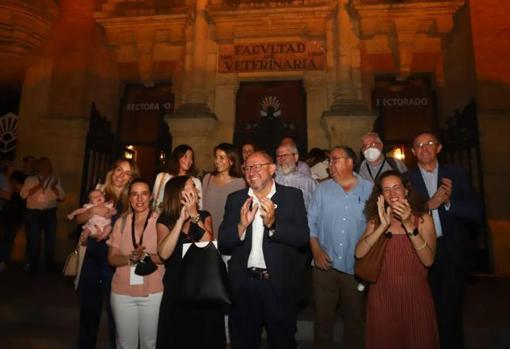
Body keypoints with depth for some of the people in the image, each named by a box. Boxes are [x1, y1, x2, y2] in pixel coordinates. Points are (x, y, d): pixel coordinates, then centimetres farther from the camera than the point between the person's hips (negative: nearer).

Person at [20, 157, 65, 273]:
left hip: (50, 213, 1)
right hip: (33, 213, -1)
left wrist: (54, 188, -14)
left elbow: (62, 196, 3)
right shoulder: (30, 179, 6)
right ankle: (32, 265, 16)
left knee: (51, 239, 5)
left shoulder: (55, 179, 9)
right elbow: (23, 194, -7)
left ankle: (50, 264, 16)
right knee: (33, 239, 2)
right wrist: (38, 186, -14)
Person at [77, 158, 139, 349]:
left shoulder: (131, 201, -7)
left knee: (113, 306, 7)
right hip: (92, 255, 4)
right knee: (88, 304, 18)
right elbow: (79, 219, 5)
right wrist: (92, 211, -14)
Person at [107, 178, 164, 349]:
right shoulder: (121, 222, 4)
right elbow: (112, 258, 2)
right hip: (122, 293, 3)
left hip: (153, 292, -2)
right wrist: (130, 259, -16)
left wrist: (147, 256, -25)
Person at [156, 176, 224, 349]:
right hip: (176, 290, -1)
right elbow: (164, 253, -19)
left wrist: (194, 215, -18)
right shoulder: (165, 220, -2)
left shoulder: (204, 216, 2)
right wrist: (181, 219, -20)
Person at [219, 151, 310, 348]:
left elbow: (303, 237, -12)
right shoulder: (235, 199, 2)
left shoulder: (293, 196, -4)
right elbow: (223, 244, -2)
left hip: (281, 285, -2)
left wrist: (273, 223, -26)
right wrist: (242, 226, -21)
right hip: (244, 284, 2)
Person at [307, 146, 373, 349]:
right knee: (323, 317, 12)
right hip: (325, 264, 1)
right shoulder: (322, 189, 3)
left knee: (355, 318, 16)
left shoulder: (369, 190, -1)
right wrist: (316, 250, -6)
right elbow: (311, 221, 2)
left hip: (357, 266, -1)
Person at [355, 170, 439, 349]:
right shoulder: (376, 220, 0)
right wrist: (383, 226, -21)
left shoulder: (423, 218, -3)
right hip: (382, 295, 1)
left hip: (414, 295, -1)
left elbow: (428, 260, -15)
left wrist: (409, 225, -24)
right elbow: (359, 253, -13)